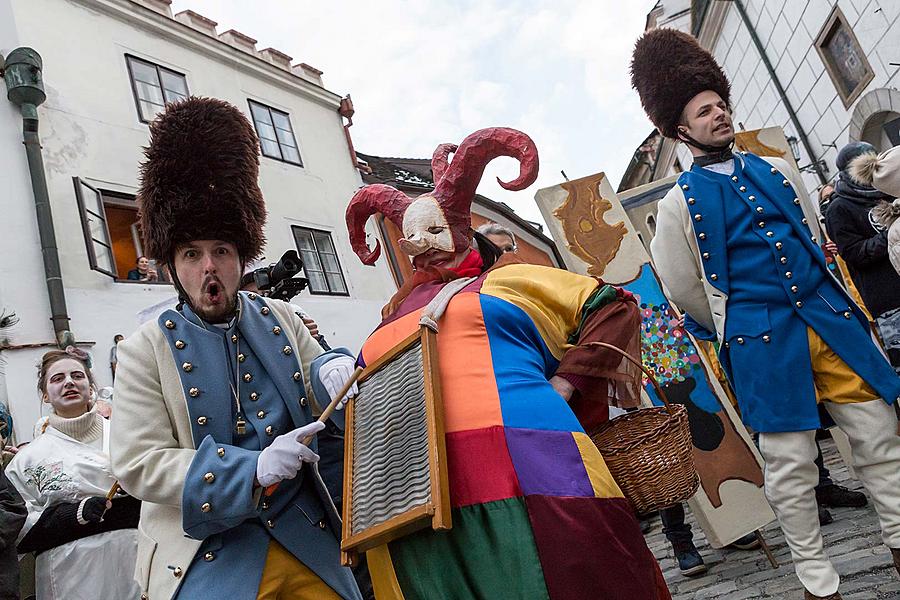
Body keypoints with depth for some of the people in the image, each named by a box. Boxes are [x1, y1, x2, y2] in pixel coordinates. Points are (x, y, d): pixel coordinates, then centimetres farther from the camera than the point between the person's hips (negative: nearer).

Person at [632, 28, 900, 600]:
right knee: (791, 467, 1)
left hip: (829, 316, 5)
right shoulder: (679, 203, -2)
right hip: (763, 340, -4)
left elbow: (817, 242, 22)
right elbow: (685, 289, 3)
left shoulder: (777, 170, 12)